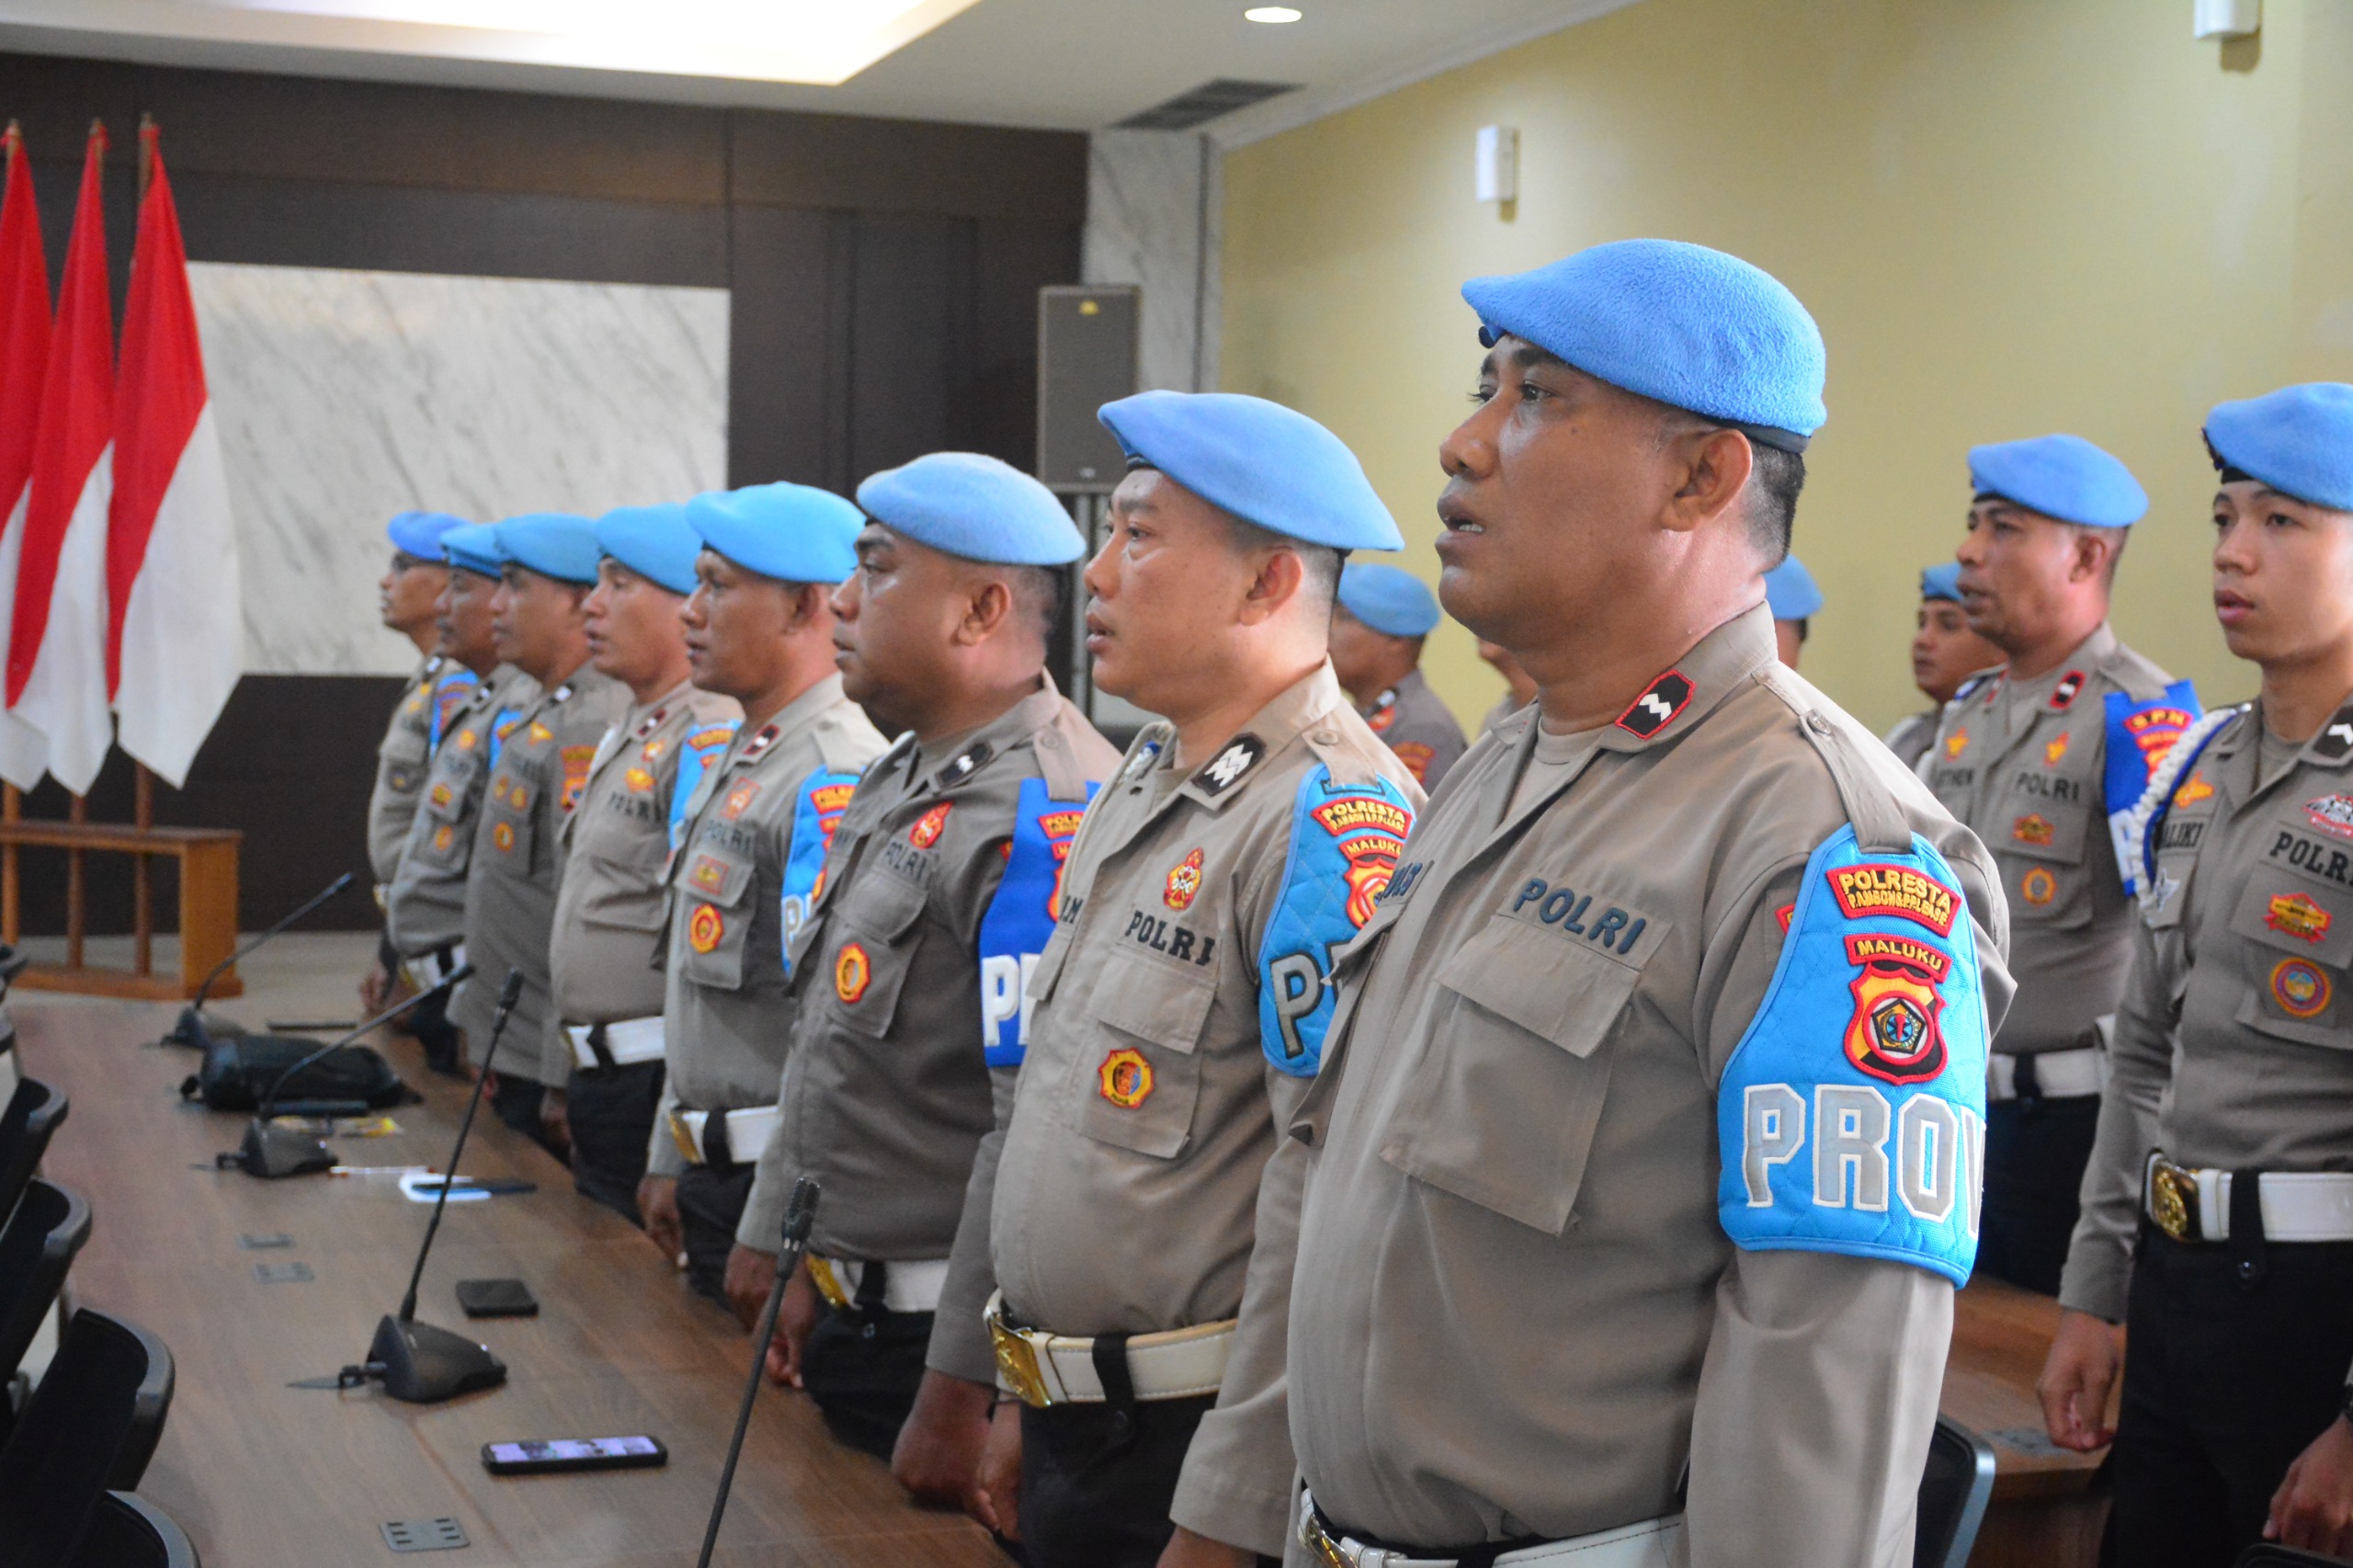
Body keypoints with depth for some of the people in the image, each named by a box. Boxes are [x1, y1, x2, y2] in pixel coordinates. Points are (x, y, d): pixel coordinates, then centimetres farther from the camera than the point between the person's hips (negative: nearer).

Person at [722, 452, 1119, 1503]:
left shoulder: (1042, 815, -21)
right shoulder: (898, 783, 11)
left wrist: (958, 1392, -24)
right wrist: (781, 1245, 17)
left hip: (942, 1336, -9)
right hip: (846, 1313, 9)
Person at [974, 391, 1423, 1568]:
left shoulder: (1335, 824, -20)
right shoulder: (1141, 785, 10)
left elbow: (1326, 1207, -24)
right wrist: (1022, 1396, 17)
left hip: (1198, 1453, -8)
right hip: (1072, 1426, 8)